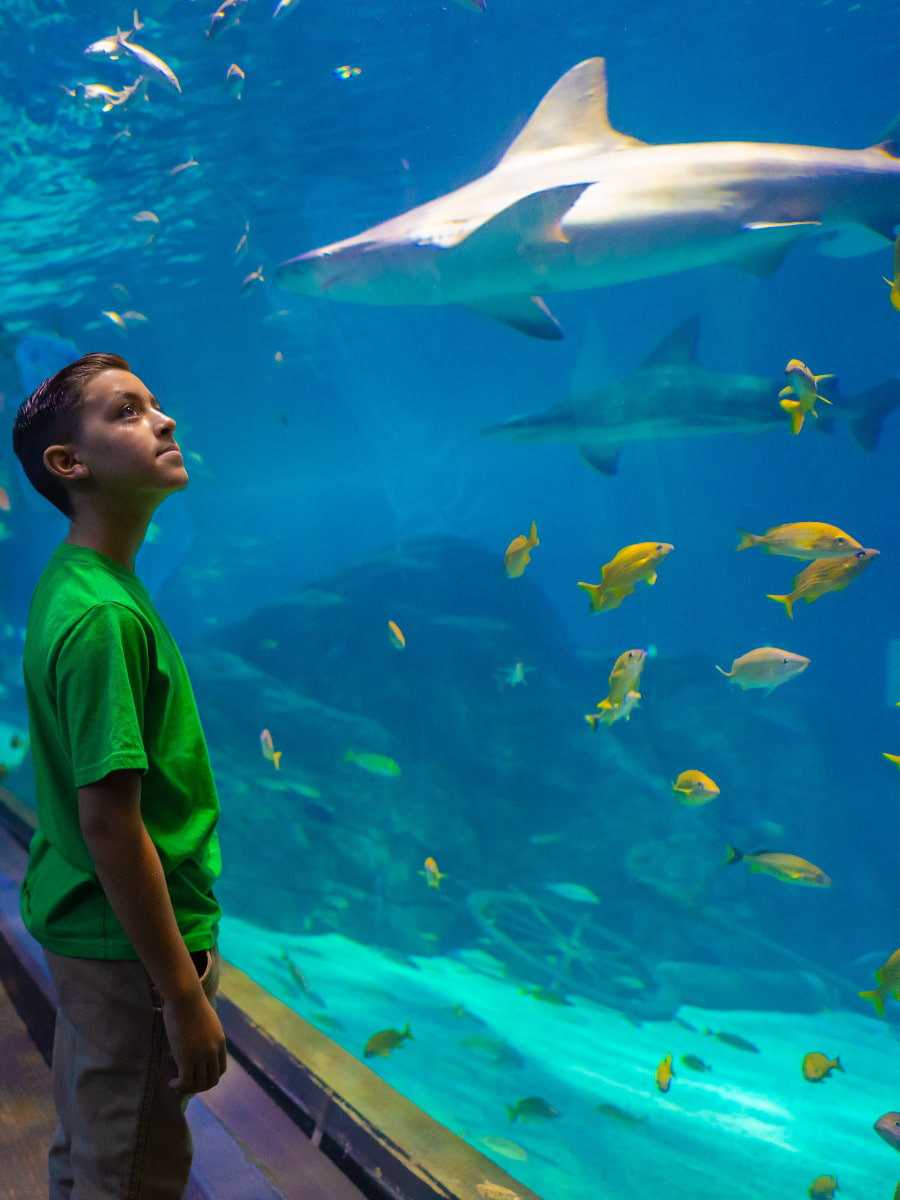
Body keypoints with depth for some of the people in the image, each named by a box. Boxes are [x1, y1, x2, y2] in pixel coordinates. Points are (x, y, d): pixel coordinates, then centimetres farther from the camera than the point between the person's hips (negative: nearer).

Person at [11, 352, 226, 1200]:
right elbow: (110, 820, -26)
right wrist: (184, 994, -21)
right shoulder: (105, 614, -25)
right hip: (128, 943, -9)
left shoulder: (74, 582, 4)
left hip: (85, 926, 9)